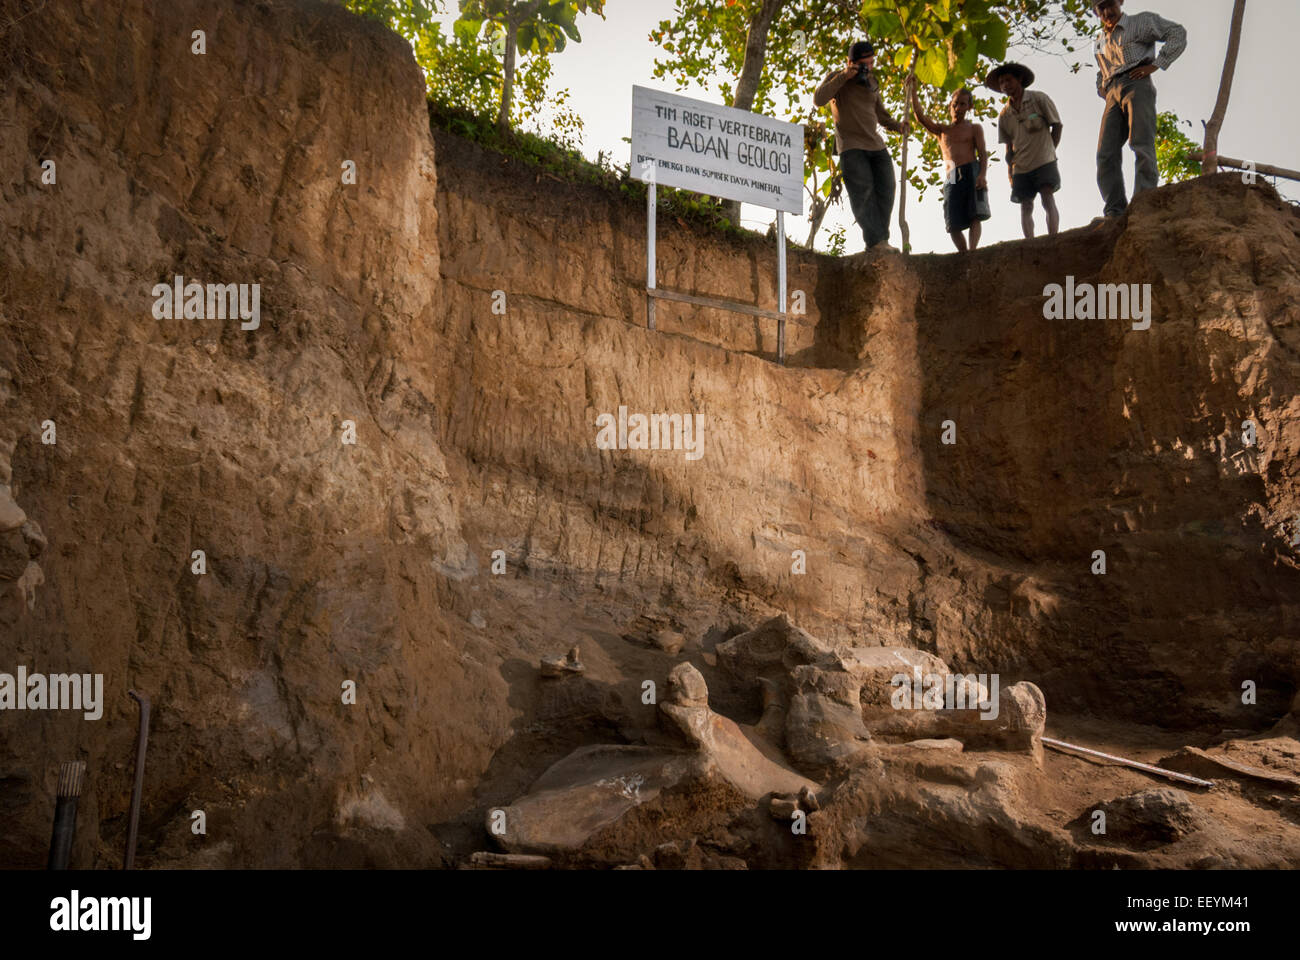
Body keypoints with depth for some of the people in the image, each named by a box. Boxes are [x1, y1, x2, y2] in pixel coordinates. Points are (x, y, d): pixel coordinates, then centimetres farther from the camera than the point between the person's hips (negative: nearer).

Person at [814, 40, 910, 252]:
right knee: (863, 191, -19)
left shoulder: (872, 82, 19)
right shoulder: (837, 77, 1)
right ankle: (875, 241, -24)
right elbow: (819, 100, -16)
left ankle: (881, 240, 2)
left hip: (876, 145, 7)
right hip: (851, 147, -6)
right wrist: (843, 77, -19)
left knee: (886, 190, -2)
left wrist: (897, 126, 9)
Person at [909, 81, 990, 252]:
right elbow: (920, 116, 8)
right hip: (952, 179, 3)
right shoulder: (941, 130, 22)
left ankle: (972, 250, -30)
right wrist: (913, 92, -3)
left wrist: (982, 175, -15)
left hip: (972, 172, -2)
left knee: (974, 216, -18)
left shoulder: (974, 128, 15)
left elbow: (983, 154, 3)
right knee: (953, 224, -9)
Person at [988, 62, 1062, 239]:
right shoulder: (1004, 115, 12)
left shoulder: (1038, 98, 2)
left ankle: (1053, 239, -22)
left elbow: (1057, 125, 6)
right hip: (1020, 167, 4)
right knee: (1026, 206, -1)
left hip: (1044, 162, -4)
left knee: (1048, 198, -16)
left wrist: (1048, 151, 1)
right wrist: (1010, 171, 8)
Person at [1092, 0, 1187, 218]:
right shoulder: (1101, 41, 30)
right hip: (1113, 96, 6)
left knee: (1142, 146, -20)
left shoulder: (1141, 22, 12)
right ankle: (1115, 212, -17)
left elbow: (1178, 34, 4)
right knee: (1106, 153, -11)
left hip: (1137, 86, -6)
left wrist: (1155, 65, -7)